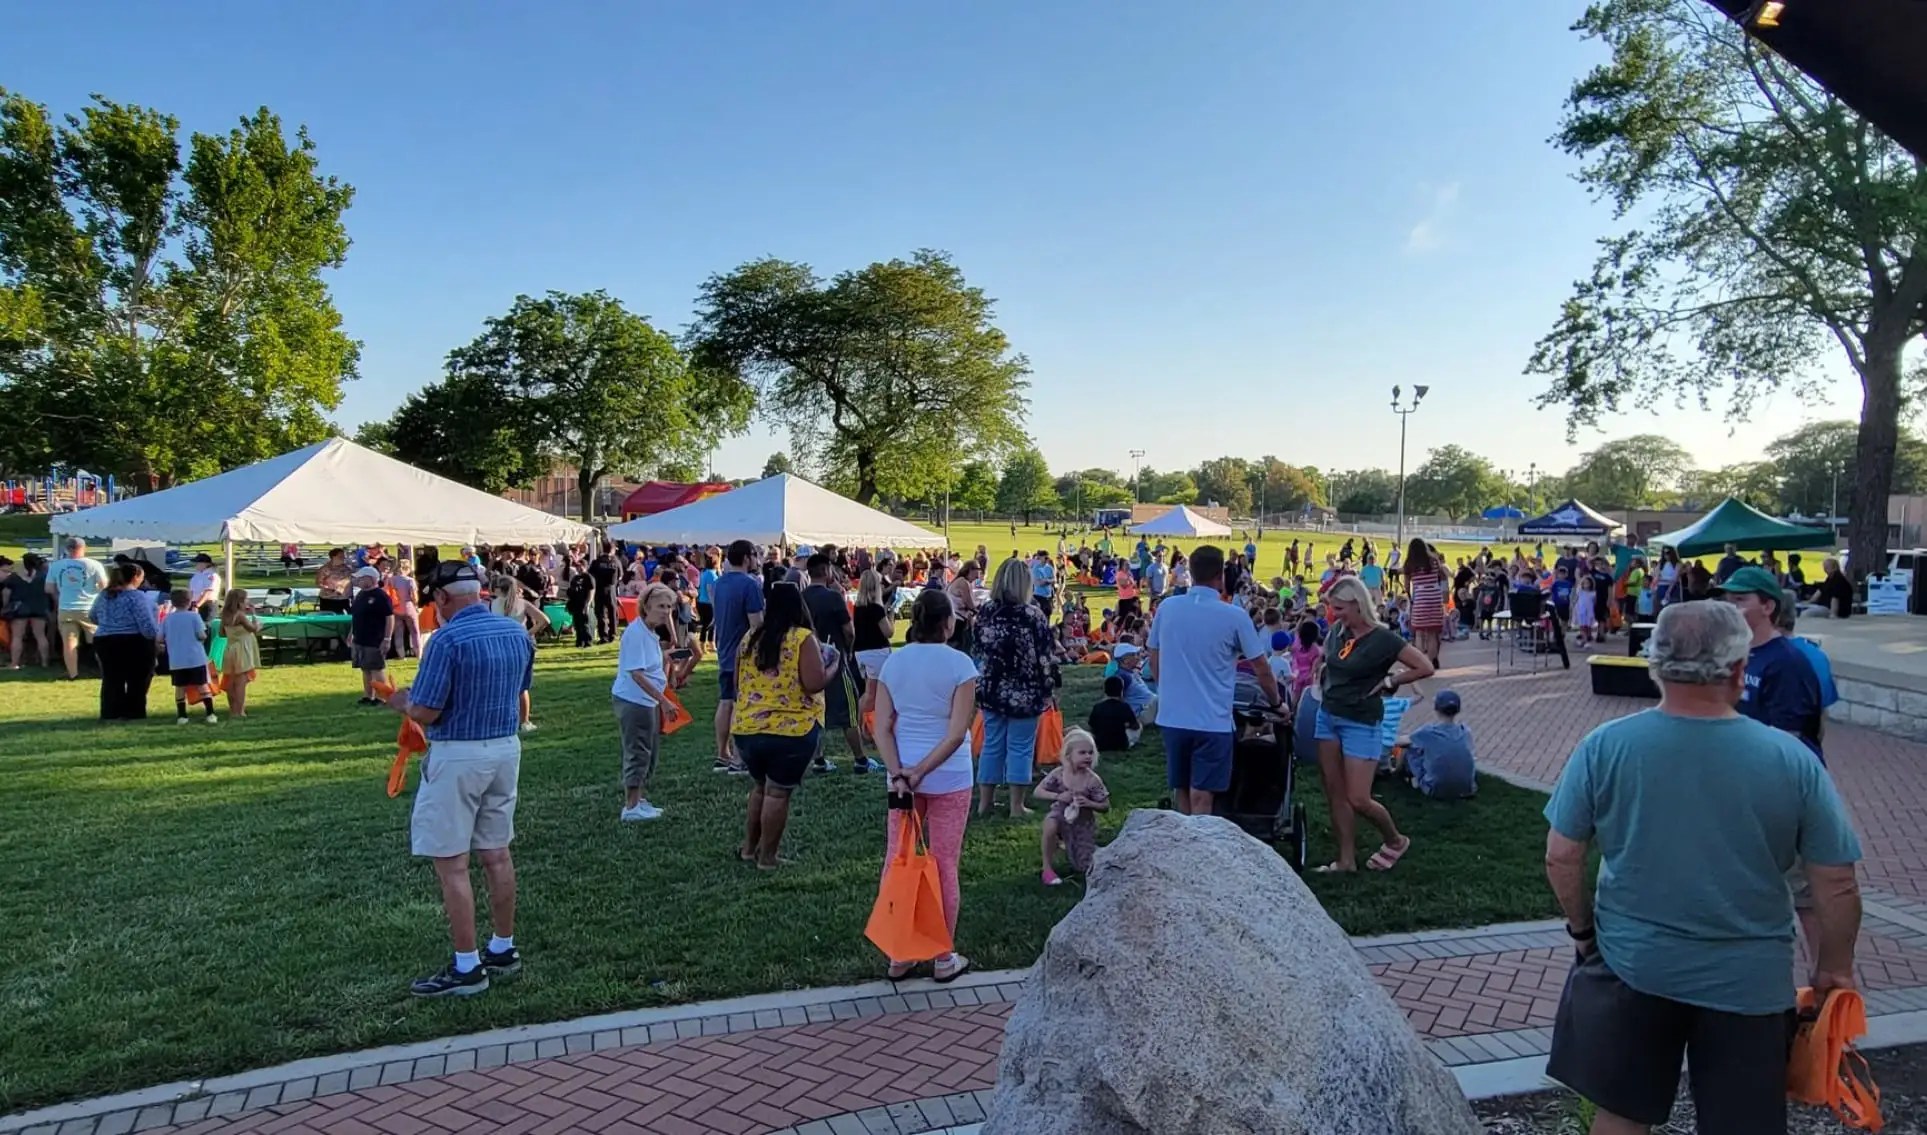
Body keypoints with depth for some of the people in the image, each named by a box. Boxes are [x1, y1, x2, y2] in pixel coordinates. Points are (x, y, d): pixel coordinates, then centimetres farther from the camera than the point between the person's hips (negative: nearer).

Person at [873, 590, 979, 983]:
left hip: (901, 776, 4)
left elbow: (881, 728, -4)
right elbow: (957, 732, -18)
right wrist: (922, 771, -16)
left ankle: (899, 955, 22)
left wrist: (899, 773, -10)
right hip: (948, 779, -3)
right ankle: (944, 959, 20)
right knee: (943, 867, 8)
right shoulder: (959, 663, -10)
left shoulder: (893, 662, 1)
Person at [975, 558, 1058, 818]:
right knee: (1020, 748, 4)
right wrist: (1045, 690, -4)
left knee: (992, 744, 14)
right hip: (1024, 692, -4)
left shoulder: (985, 612, -1)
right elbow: (1045, 656, -11)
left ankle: (985, 801, 22)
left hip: (992, 689, 4)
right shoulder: (1032, 614, -14)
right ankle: (1016, 806, 10)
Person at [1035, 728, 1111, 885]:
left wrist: (1089, 803, -29)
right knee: (1050, 822, -38)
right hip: (1062, 817, -1)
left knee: (1086, 869, 3)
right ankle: (1048, 867, -19)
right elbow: (1037, 793, -12)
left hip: (1083, 824, 1)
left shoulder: (1092, 780, -18)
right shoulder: (1058, 774, -16)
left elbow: (1106, 807, -10)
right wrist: (1058, 796, -28)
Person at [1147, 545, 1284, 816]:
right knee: (1200, 797, 0)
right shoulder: (1234, 617, -9)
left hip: (1172, 717, 4)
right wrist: (1277, 702, 18)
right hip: (1211, 721, -4)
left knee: (1181, 791, 17)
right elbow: (1263, 671, 0)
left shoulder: (1166, 608, 0)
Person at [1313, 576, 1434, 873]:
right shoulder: (1337, 631, 1)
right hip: (1328, 717, 6)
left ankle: (1396, 840, 24)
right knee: (1335, 793, 9)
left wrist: (1388, 683, -12)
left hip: (1361, 724, -6)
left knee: (1358, 799, -4)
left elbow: (1425, 667, -15)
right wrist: (1321, 675, 6)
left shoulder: (1383, 639, -16)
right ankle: (1346, 859, 20)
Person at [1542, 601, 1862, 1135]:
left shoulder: (1605, 746, -13)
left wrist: (1582, 927, 10)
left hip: (1632, 966, 0)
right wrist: (1834, 968, 11)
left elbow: (1561, 858, -7)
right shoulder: (1791, 759, -13)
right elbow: (1837, 885, -6)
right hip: (1748, 980, 0)